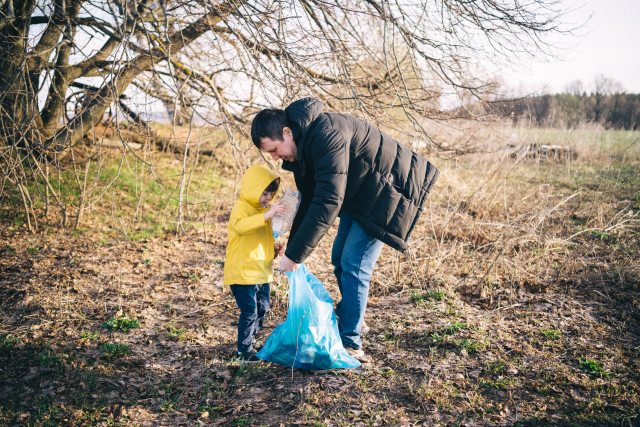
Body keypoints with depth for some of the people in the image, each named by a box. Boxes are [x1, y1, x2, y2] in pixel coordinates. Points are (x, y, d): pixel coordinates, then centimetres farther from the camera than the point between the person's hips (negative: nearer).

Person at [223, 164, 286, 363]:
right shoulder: (241, 207, -13)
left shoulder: (263, 210, 15)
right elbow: (240, 226, -37)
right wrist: (267, 215, -44)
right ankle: (244, 351, 6)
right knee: (249, 311, -7)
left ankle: (249, 340, 32)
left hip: (262, 271, 9)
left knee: (262, 308, 16)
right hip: (242, 271, -9)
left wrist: (274, 248, 8)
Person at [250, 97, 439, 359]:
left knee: (353, 265, -10)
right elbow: (309, 199, 8)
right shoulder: (301, 146, -1)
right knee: (340, 259, 14)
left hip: (387, 193, -9)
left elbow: (328, 201, -37)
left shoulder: (326, 134, -32)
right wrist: (292, 246, 3)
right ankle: (349, 318, 33)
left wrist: (295, 254, -33)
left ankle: (350, 344, 1)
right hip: (358, 196, 10)